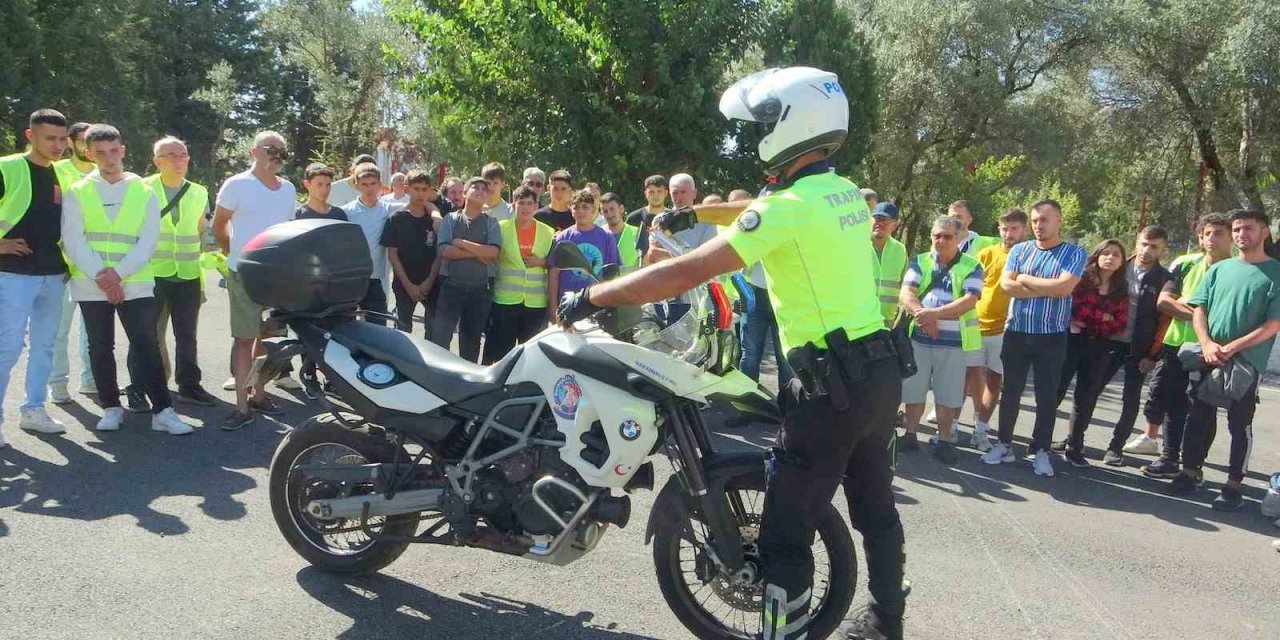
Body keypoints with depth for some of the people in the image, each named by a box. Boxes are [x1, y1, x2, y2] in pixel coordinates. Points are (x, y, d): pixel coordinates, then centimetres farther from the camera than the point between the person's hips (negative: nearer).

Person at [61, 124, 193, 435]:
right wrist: (101, 277, -14)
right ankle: (111, 407, 19)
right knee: (100, 348, 8)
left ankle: (162, 410, -5)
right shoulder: (77, 193, 6)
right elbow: (73, 240, -3)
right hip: (92, 286, 1)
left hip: (135, 284, -1)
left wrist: (118, 273, -14)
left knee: (147, 346, -5)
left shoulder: (143, 191, 6)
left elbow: (148, 241, -2)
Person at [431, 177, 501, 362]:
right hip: (451, 286, -1)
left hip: (481, 289, 1)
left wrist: (461, 243, -11)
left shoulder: (491, 223, 6)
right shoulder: (450, 219, 5)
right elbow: (443, 251, -9)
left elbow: (492, 252, -10)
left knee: (471, 340, 11)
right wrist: (479, 252, -11)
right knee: (439, 337, -7)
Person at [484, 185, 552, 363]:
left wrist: (542, 262, -7)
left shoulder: (547, 232, 7)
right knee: (499, 352, 3)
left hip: (536, 303, 2)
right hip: (505, 300, -2)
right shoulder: (501, 228, 2)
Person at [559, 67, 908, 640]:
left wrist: (591, 297, -11)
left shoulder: (789, 206, -16)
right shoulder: (846, 194, 10)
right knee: (875, 508, 22)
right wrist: (695, 213, 36)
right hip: (881, 369, 10)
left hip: (833, 383, -9)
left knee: (785, 532, -2)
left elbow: (685, 275, -19)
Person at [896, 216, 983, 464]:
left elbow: (969, 301, -13)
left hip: (954, 340, -2)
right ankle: (910, 435, 22)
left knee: (947, 394, 6)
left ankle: (944, 440, 19)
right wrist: (922, 314, -25)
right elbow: (906, 293, -6)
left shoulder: (971, 266, 0)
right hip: (919, 337, 2)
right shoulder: (919, 262, 6)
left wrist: (934, 313, -24)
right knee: (914, 390, 8)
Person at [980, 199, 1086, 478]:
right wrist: (1048, 289, -13)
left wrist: (1025, 279, -8)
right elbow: (1006, 285, -8)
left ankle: (1042, 451, 16)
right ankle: (1004, 444, 21)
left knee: (1047, 396, 5)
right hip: (1016, 333, 2)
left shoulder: (1074, 253, -2)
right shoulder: (1019, 250, 5)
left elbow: (1064, 287, -18)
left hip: (1051, 337, -2)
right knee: (1010, 391, 10)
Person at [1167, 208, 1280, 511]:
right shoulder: (1219, 269, 10)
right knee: (1198, 416, 11)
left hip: (1247, 362, -4)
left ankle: (1234, 484, 12)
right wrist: (1207, 344, -10)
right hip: (1207, 358, 4)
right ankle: (1191, 471, 24)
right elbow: (1198, 308, 7)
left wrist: (1232, 348, -16)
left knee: (1239, 424, 4)